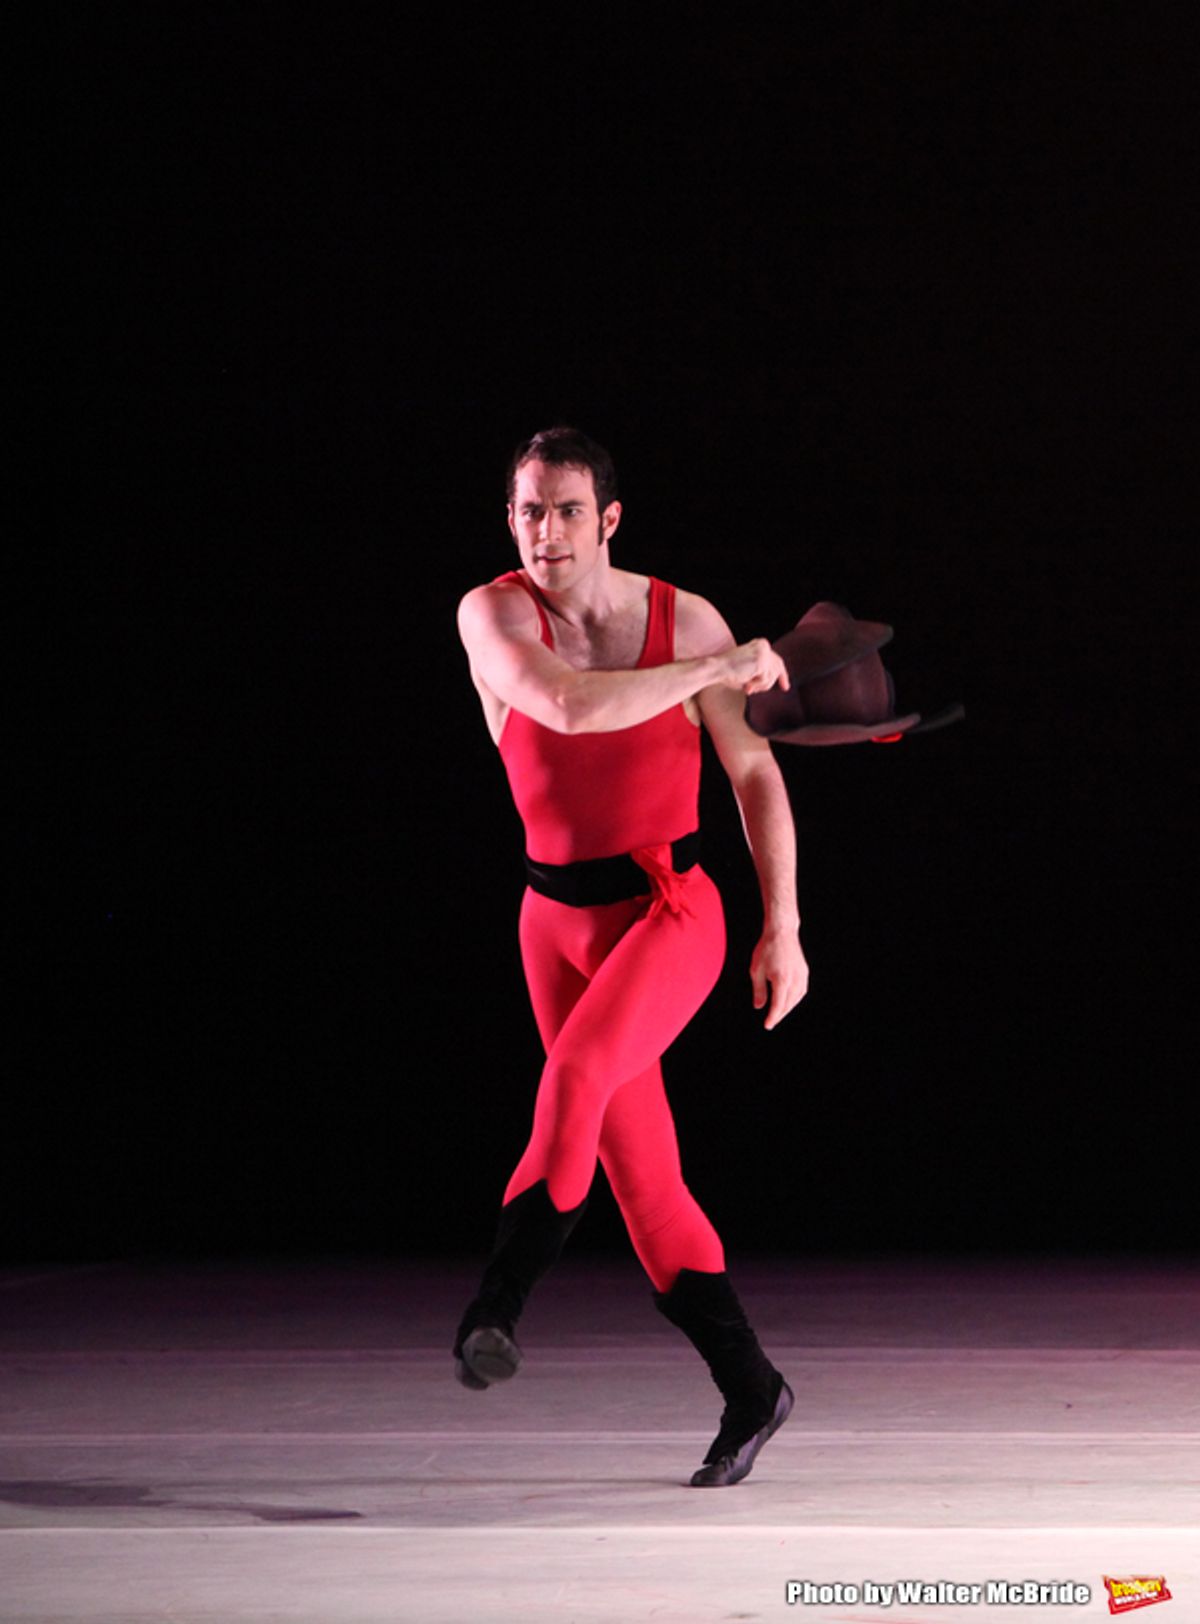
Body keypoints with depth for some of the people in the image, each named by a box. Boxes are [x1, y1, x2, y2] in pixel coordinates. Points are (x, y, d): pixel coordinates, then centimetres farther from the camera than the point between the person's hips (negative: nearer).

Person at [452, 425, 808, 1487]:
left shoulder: (686, 619, -4)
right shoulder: (492, 615, -6)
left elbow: (754, 774, 4)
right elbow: (567, 706, -25)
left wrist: (783, 927, 0)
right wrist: (723, 669, -17)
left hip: (670, 910, -2)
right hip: (557, 916, 2)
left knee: (576, 1075, -31)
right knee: (640, 1169, 3)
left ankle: (497, 1308, -30)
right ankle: (749, 1388, 14)